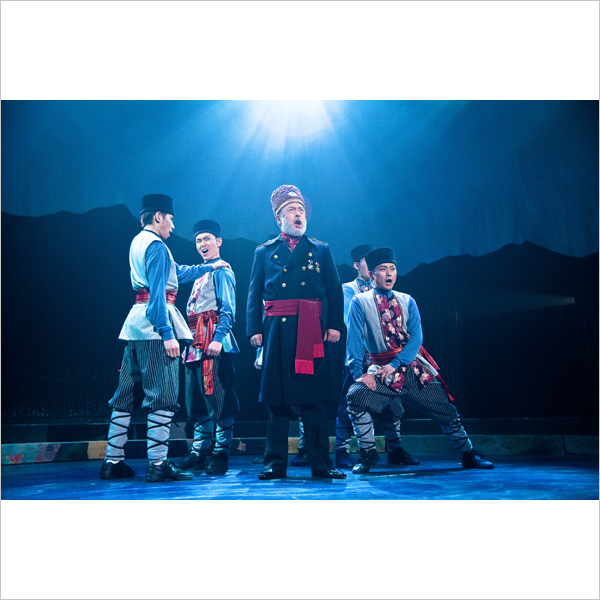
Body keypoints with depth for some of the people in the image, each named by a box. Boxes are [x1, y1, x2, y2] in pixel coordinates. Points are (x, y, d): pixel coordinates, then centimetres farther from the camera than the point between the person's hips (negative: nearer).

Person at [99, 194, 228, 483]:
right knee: (163, 394, -6)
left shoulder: (138, 242, 21)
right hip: (154, 322, -10)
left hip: (136, 321, 10)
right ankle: (158, 464, -4)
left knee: (127, 393, 11)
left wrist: (209, 266, 39)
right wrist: (167, 334, -20)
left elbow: (178, 273, 30)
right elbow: (158, 293, -17)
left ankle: (113, 461, 17)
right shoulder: (156, 245, -8)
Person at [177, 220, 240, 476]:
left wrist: (218, 339, -23)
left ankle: (221, 455, 0)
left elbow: (228, 309, -13)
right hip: (195, 344, 9)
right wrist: (189, 342, 19)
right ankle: (199, 453, 19)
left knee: (219, 400, -6)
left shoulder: (221, 271, -2)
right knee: (197, 402, 11)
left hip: (213, 342, -9)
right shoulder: (200, 274, 24)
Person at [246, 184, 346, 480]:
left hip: (312, 331, 0)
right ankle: (275, 463, 12)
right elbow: (254, 295, 10)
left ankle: (321, 463, 9)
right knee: (277, 399, 3)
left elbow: (335, 291, 10)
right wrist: (254, 330, -1)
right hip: (276, 331, 0)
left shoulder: (321, 250, 14)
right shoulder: (264, 252, 14)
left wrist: (335, 325, -2)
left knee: (313, 399, 2)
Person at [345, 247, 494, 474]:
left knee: (446, 410, 3)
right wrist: (359, 373, -22)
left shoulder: (407, 301, 10)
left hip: (414, 366, 3)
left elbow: (416, 336, -2)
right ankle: (368, 454, -8)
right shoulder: (360, 302, 1)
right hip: (381, 370, -3)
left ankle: (468, 455, 25)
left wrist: (395, 364, -17)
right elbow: (354, 340, -9)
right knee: (356, 395, -27)